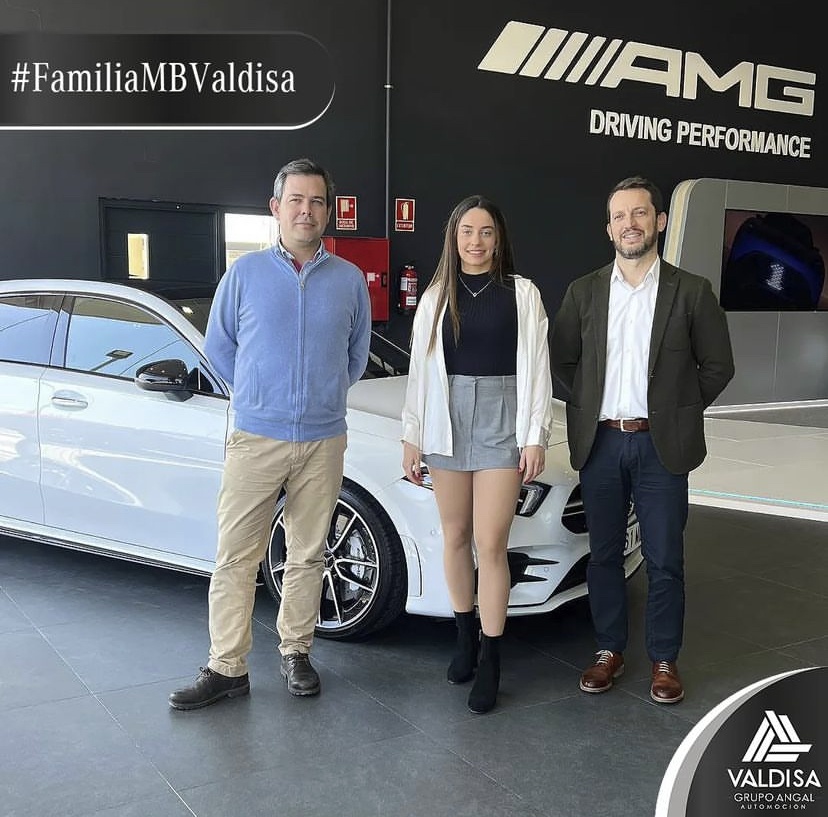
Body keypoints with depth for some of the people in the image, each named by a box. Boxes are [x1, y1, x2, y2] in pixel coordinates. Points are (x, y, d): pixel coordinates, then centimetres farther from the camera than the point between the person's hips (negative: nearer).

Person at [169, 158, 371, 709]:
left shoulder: (350, 280, 5)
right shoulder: (246, 273, 2)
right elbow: (219, 346, 12)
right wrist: (258, 394, 10)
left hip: (322, 441, 1)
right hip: (256, 437, -1)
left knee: (307, 556, 10)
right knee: (236, 557, 0)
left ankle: (296, 652, 25)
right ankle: (227, 668, 10)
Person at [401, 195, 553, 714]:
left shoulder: (522, 294, 2)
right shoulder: (436, 297, 9)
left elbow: (536, 369, 0)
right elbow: (420, 370, 9)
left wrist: (535, 437, -5)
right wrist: (412, 436, 8)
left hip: (501, 421, -3)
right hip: (447, 421, 3)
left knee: (490, 544, -5)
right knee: (455, 538, 11)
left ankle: (491, 661, 6)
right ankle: (466, 635, 30)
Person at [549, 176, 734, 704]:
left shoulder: (691, 292, -2)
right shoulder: (584, 292, 5)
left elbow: (718, 365, 3)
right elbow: (563, 361, 12)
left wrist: (679, 414, 2)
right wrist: (588, 407, 5)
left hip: (660, 446, -2)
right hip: (601, 443, 2)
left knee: (664, 561, 5)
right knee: (604, 555, 11)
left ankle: (665, 660, 21)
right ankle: (610, 651, 26)